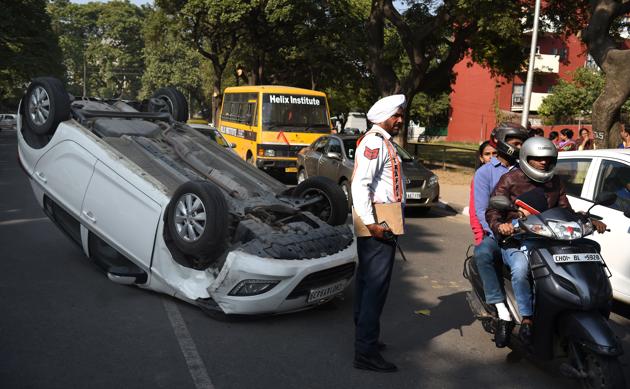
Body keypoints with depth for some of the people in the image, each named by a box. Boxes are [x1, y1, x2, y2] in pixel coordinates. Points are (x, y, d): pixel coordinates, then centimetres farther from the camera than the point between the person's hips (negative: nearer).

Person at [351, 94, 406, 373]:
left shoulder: (383, 142, 19)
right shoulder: (375, 142, -14)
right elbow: (359, 184, -23)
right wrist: (371, 223, -26)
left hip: (379, 223, 11)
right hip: (377, 224, -11)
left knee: (367, 281, 17)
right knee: (376, 285, -9)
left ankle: (363, 336, 30)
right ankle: (366, 352, -4)